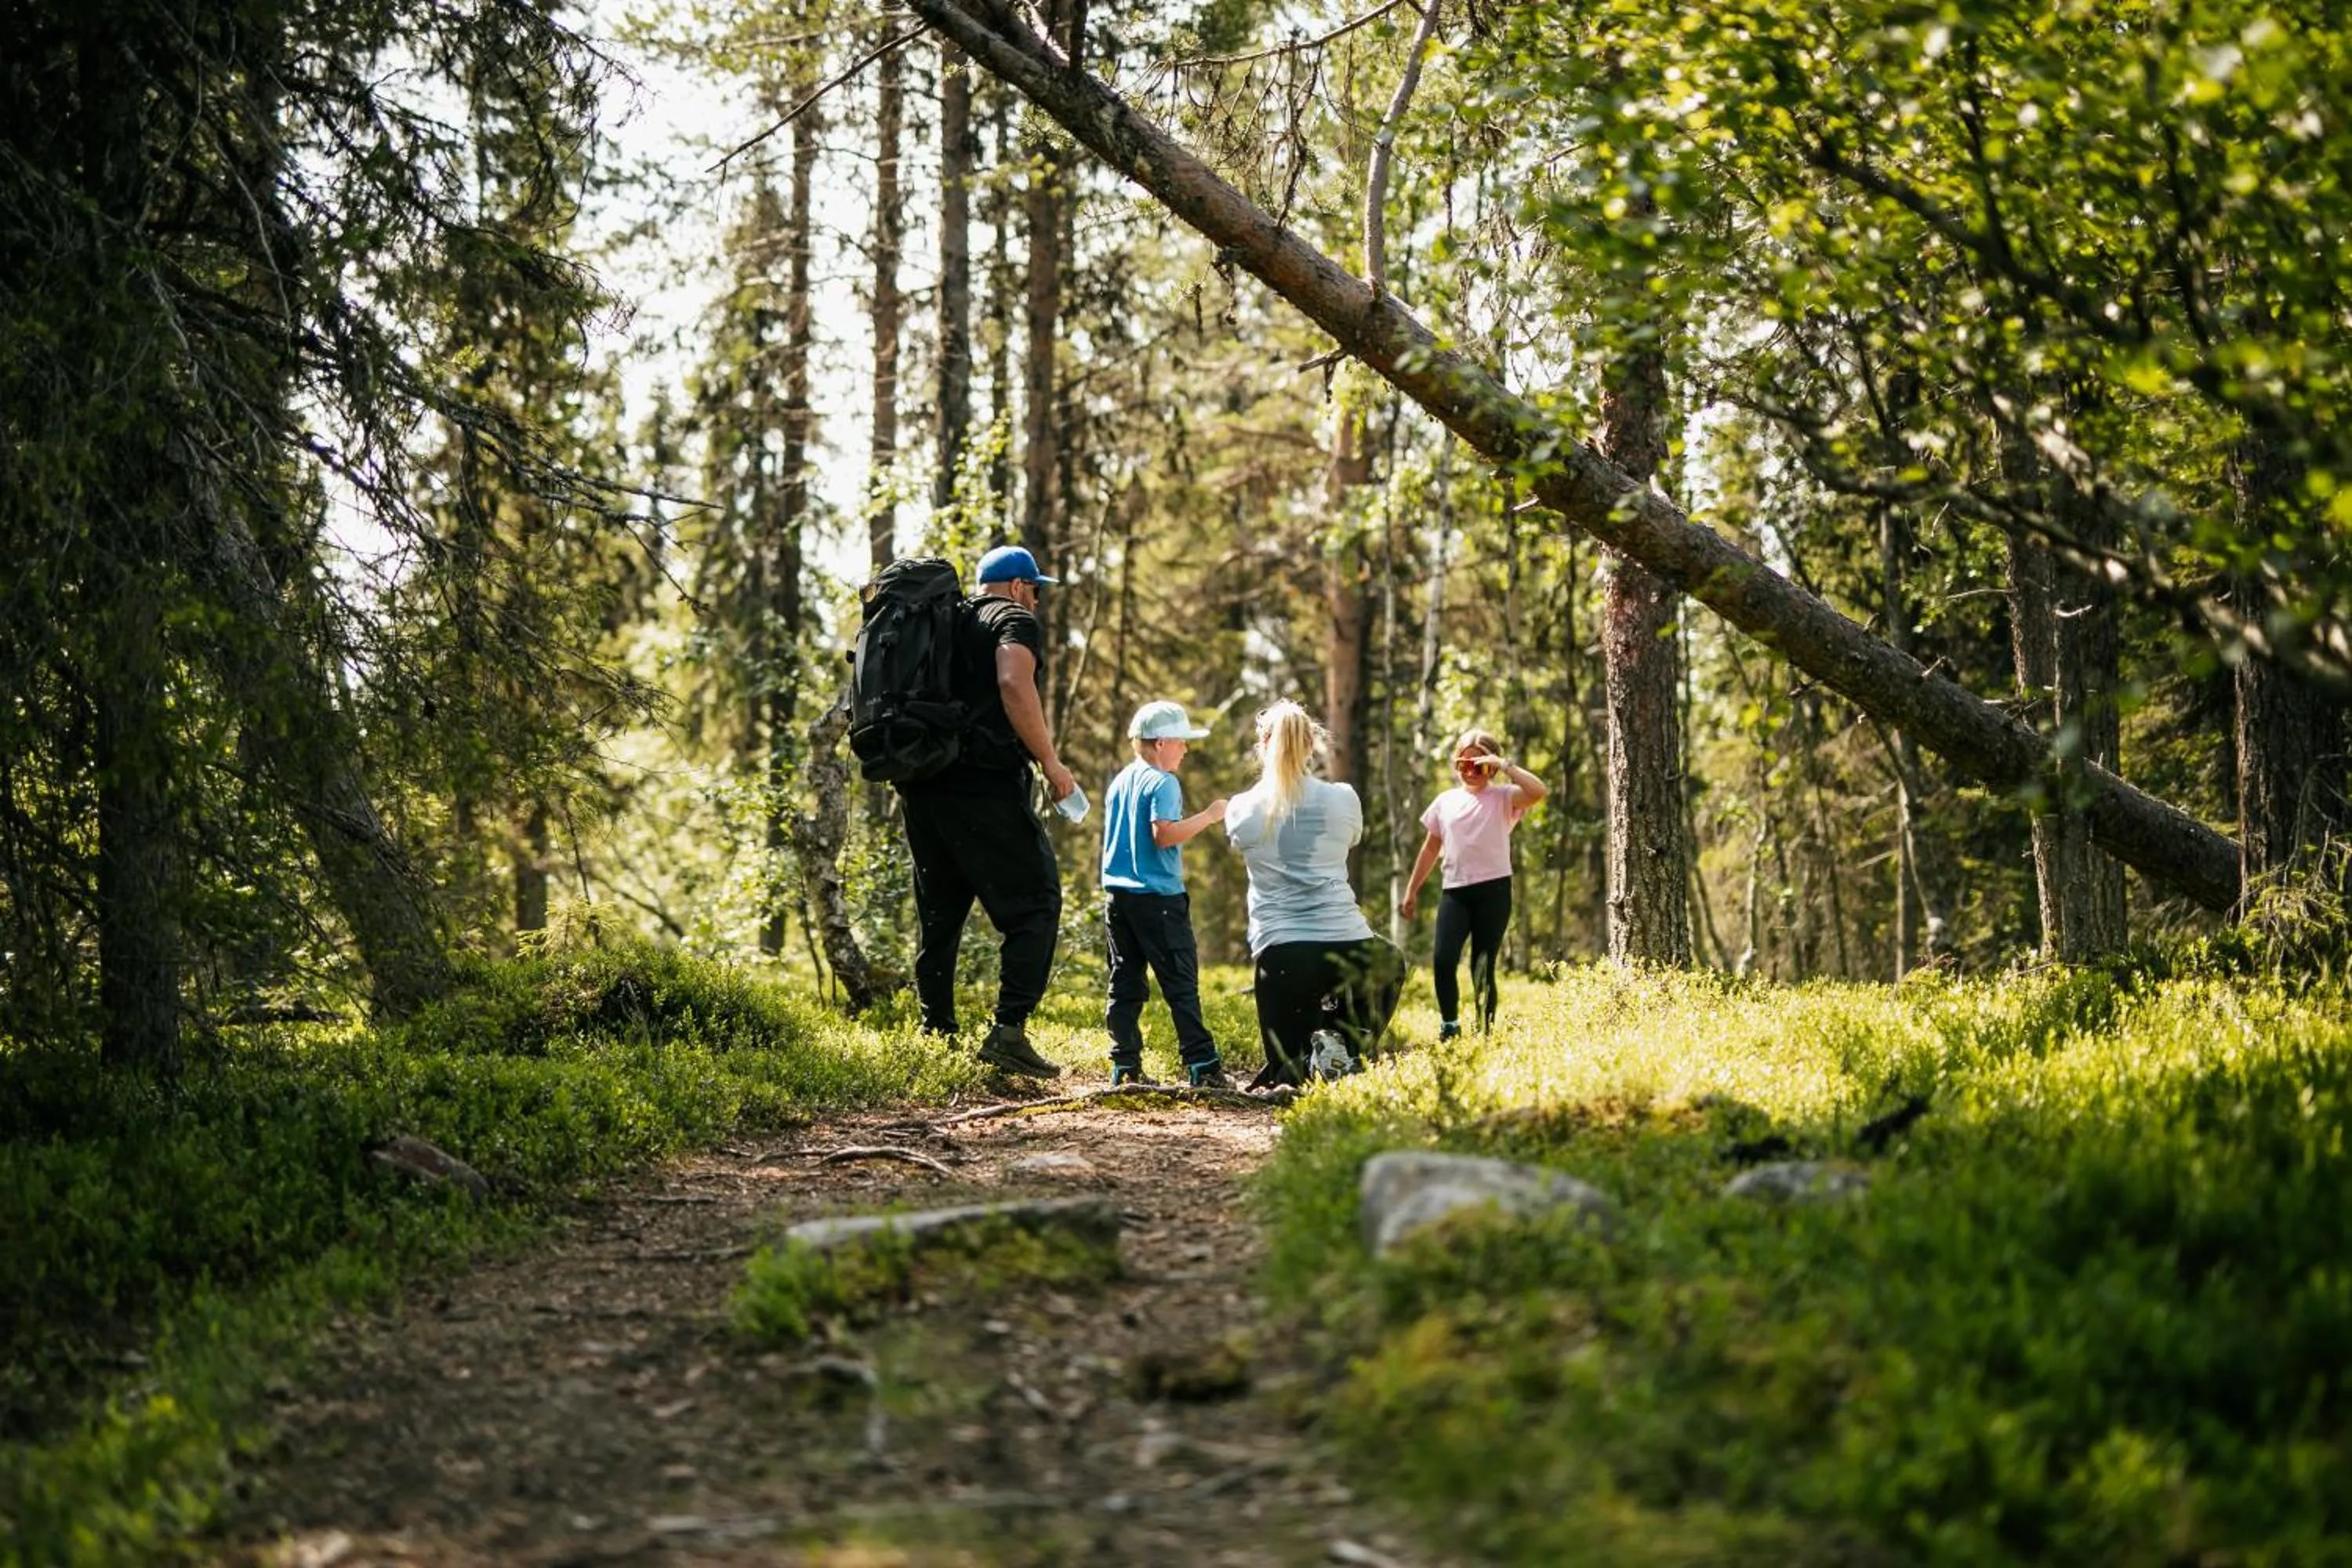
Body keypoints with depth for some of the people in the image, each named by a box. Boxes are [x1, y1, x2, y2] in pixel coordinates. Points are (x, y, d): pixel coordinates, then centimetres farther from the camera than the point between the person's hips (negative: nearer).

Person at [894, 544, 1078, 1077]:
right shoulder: (1015, 620, 0)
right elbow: (1014, 685, -19)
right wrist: (1051, 762, -14)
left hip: (920, 786, 8)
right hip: (984, 786, -8)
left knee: (938, 913, 16)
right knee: (1034, 904, -4)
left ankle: (935, 1032, 17)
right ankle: (1009, 1030, -16)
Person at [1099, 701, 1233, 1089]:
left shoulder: (1119, 782, 15)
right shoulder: (1163, 783, -11)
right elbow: (1165, 834, -22)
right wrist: (1208, 815, -14)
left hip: (1117, 893, 8)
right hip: (1158, 897, -8)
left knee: (1125, 982, 8)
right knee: (1181, 984, -5)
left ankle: (1125, 1066, 7)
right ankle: (1201, 1064, -6)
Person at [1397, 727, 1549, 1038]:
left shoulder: (1503, 798, 2)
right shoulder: (1446, 801, 13)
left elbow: (1539, 791, -19)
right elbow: (1431, 849, 20)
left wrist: (1504, 765, -15)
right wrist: (1412, 890, 19)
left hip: (1493, 889, -3)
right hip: (1455, 890, 3)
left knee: (1483, 967, -2)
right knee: (1445, 960, -13)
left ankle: (1485, 1033, 8)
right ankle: (1449, 1027, 2)